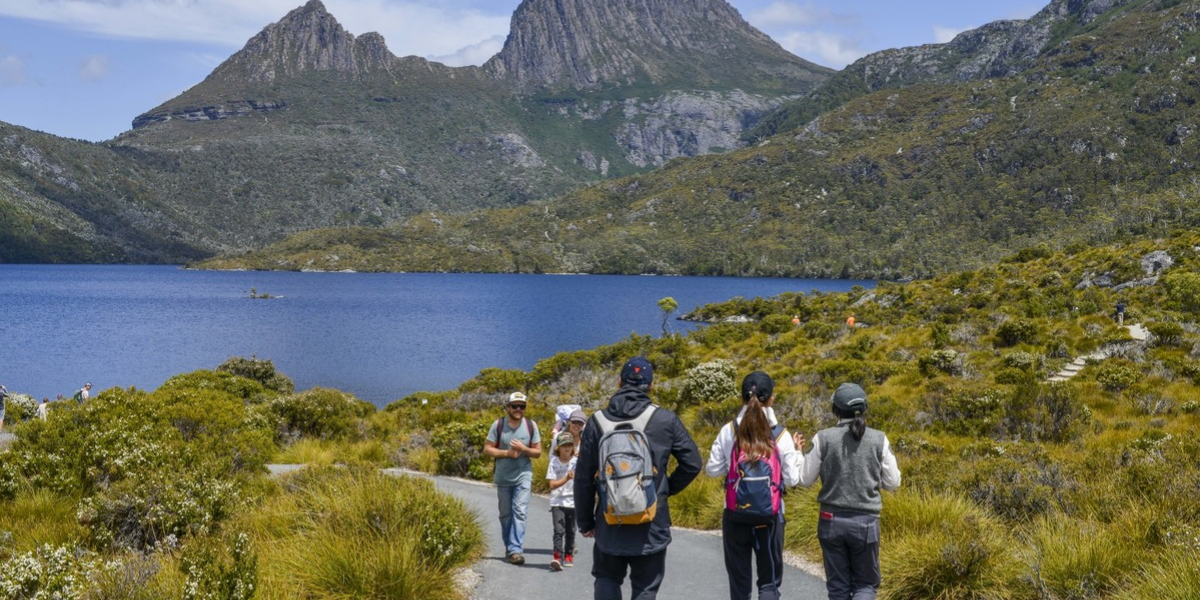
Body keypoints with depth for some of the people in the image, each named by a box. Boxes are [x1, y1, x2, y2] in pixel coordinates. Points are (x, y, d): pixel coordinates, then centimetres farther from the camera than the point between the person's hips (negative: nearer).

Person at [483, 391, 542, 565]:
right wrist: (507, 453, -16)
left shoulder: (531, 426, 0)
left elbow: (538, 452, 4)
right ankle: (509, 546, 25)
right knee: (505, 514, 10)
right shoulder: (498, 425, -2)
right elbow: (487, 449, -2)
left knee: (519, 512, -12)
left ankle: (515, 550, -16)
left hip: (523, 476, -1)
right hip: (503, 477, 1)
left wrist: (523, 449, -15)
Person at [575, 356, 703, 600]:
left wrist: (585, 522, 10)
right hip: (652, 526, -1)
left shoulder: (597, 421, -2)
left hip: (609, 525, 1)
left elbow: (583, 477, 1)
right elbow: (692, 464, 0)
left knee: (607, 580, 18)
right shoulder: (666, 420, -5)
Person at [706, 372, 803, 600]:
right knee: (770, 580, 10)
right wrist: (796, 452, 11)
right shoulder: (781, 435, -8)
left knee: (738, 579, 14)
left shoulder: (729, 431, -5)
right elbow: (792, 479, -3)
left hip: (735, 515, 1)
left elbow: (712, 470, 0)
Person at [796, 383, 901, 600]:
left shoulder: (823, 438, -6)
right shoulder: (878, 439, -4)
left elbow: (805, 479, 2)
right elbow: (893, 482, 3)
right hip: (866, 522, 0)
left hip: (832, 520, 0)